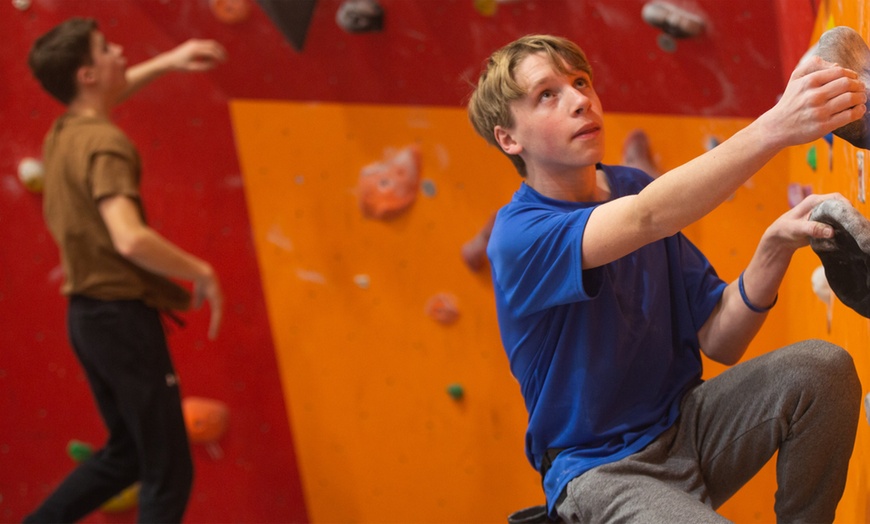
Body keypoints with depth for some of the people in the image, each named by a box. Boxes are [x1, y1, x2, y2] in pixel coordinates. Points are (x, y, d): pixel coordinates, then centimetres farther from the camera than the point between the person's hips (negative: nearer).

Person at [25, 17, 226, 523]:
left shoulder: (62, 133, 8)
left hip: (88, 313, 9)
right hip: (121, 316, -9)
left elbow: (108, 95, 33)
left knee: (127, 453, 23)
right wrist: (202, 273, -18)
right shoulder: (104, 144, -18)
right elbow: (130, 239, -31)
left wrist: (167, 62, 28)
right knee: (169, 472, -1)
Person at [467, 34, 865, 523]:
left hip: (684, 423, 6)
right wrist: (774, 128, -47)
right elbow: (647, 220, -36)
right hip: (599, 469, -6)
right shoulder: (518, 235, -16)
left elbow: (718, 341, 0)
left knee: (823, 367, -20)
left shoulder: (636, 187, 6)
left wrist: (775, 245, -18)